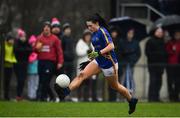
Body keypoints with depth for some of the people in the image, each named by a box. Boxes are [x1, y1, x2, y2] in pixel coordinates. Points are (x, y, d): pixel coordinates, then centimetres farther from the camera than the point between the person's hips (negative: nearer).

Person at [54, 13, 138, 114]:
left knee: (115, 86, 9)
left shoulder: (103, 31, -17)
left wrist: (99, 53, -33)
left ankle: (132, 100, 31)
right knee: (82, 75, -12)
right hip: (98, 61, 8)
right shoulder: (95, 34, 8)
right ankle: (65, 92, -25)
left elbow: (111, 46, -26)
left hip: (108, 63, -8)